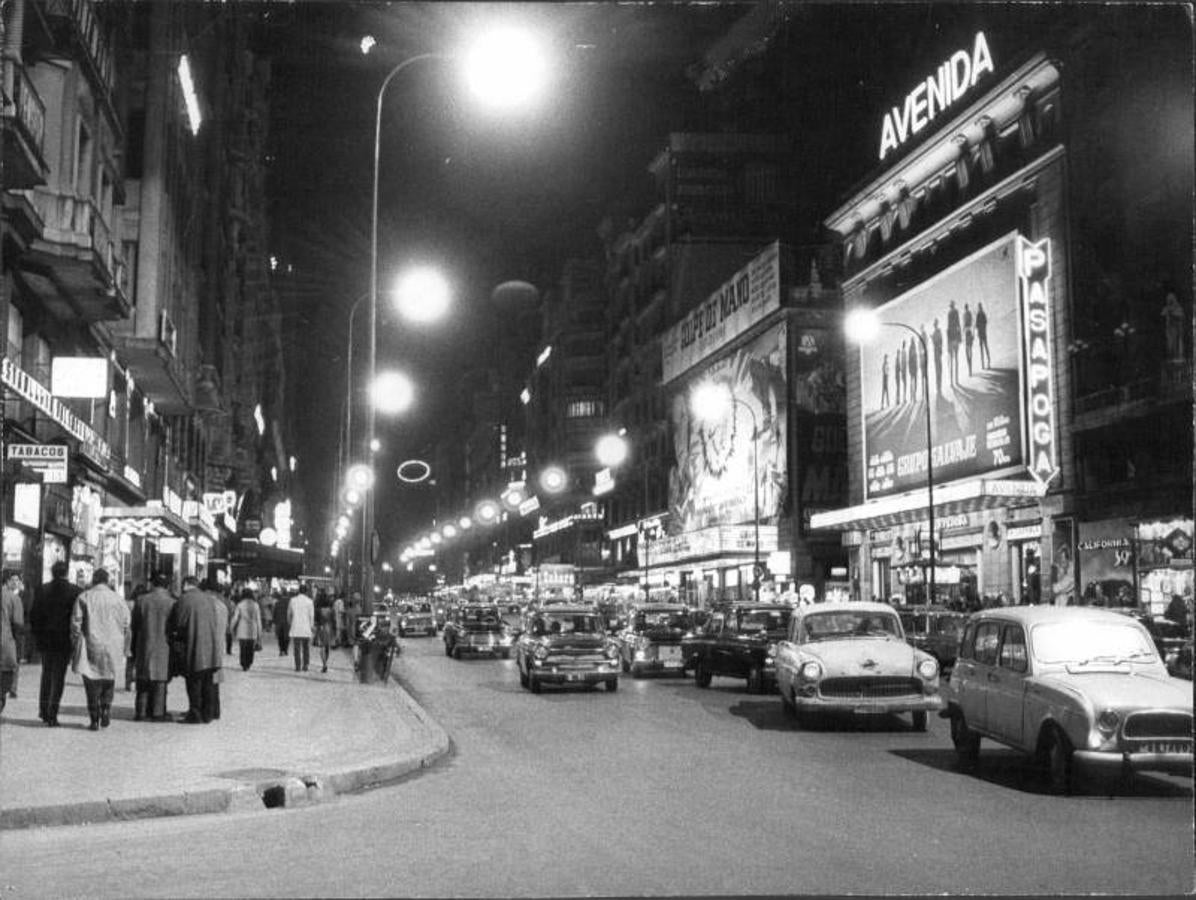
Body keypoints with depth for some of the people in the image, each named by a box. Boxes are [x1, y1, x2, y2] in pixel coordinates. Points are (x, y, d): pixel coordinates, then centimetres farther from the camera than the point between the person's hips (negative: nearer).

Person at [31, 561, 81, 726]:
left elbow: (34, 616, 0)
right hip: (65, 640, -2)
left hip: (45, 639, 3)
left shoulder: (42, 590, -2)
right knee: (58, 677, 3)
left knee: (47, 674, 21)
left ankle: (43, 710, 24)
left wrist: (37, 636, 10)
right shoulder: (74, 591, -8)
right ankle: (52, 714, -1)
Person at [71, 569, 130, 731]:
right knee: (109, 680, 20)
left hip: (91, 648, -1)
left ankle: (94, 720, 2)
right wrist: (122, 649, 11)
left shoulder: (83, 598, -4)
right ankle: (106, 708, 7)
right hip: (112, 648, 1)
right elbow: (126, 625, 3)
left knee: (92, 684, 5)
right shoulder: (118, 599, 1)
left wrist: (76, 644, 5)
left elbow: (75, 623, -5)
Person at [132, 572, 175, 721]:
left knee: (143, 681, 12)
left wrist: (134, 649, 12)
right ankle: (157, 712, 2)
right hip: (163, 647, -2)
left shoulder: (141, 600, -1)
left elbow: (134, 626, 4)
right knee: (160, 681, 2)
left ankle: (141, 710, 13)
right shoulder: (172, 603, -8)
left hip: (143, 647, 2)